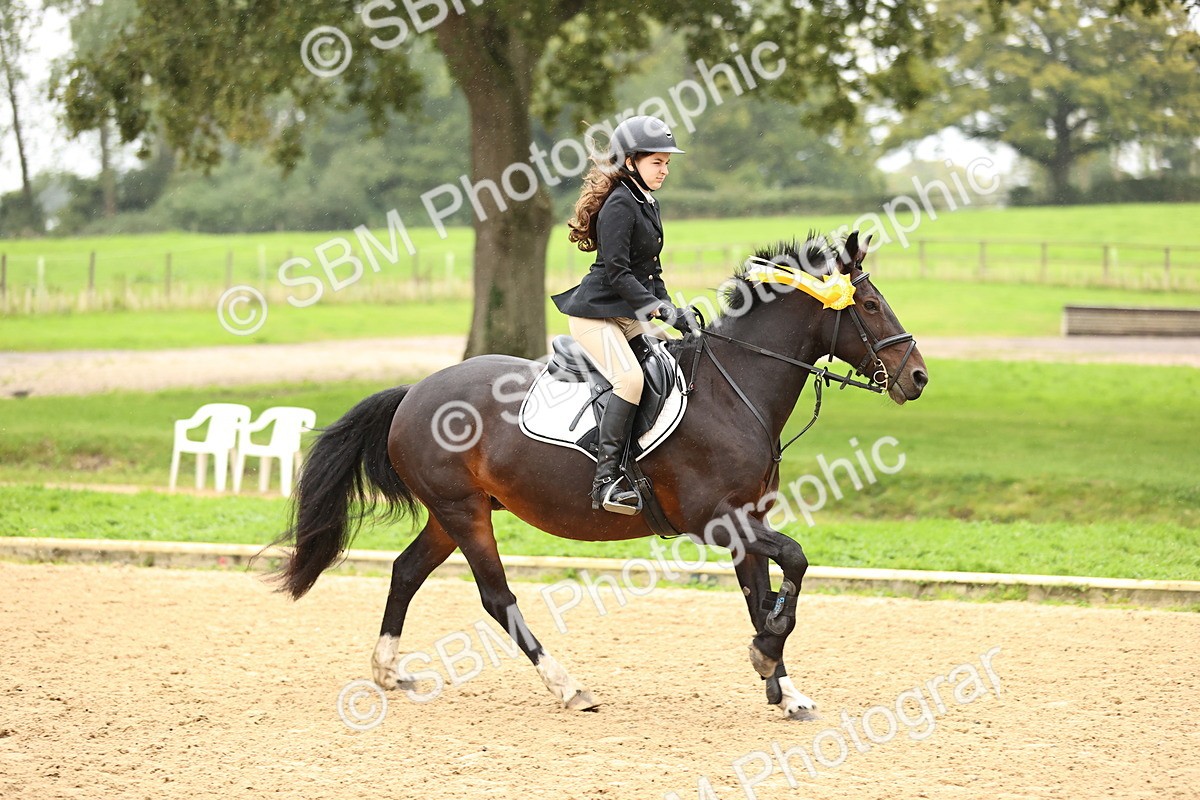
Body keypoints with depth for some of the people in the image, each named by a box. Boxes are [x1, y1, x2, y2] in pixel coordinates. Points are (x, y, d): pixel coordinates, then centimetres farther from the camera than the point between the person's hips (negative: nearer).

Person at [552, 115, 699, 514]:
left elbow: (651, 271, 20)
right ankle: (606, 480, -32)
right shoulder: (619, 206, -14)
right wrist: (659, 309, -24)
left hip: (629, 316, 10)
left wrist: (673, 312, 8)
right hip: (596, 313, -10)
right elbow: (617, 273, -20)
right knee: (631, 378, -30)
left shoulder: (648, 206, 16)